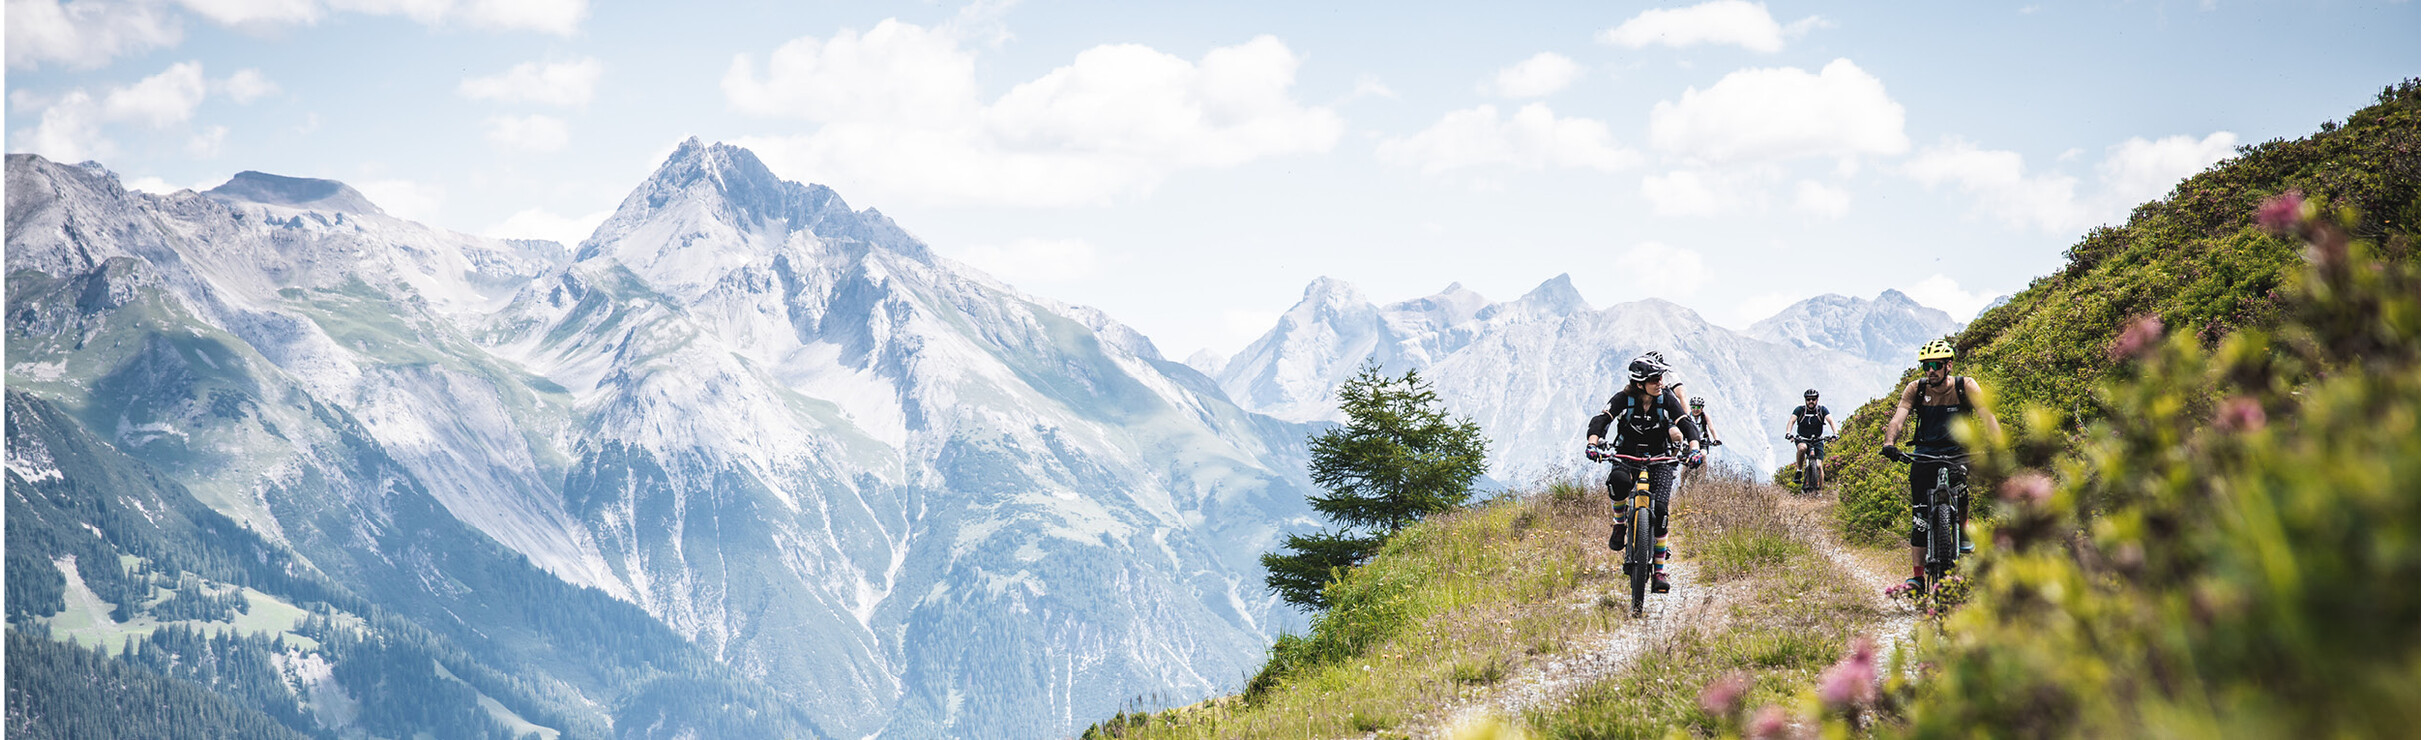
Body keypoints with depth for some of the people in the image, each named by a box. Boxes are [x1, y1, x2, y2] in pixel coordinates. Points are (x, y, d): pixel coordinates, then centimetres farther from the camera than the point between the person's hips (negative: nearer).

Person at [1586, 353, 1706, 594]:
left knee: (1659, 509, -19)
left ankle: (1660, 569, -9)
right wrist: (1593, 444, -43)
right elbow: (1600, 420, -23)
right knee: (1618, 480, -36)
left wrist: (1694, 449, -38)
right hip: (1628, 456, 0)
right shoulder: (1624, 399, -14)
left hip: (1659, 459, 0)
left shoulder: (1667, 398, -12)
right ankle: (1620, 523, -5)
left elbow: (1688, 425, -18)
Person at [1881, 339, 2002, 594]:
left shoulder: (1966, 386, -11)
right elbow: (1898, 418, -20)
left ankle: (1964, 529, -9)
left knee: (1960, 482, -35)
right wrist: (1889, 443, -40)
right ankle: (1917, 575, 0)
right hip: (1925, 454, 2)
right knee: (1920, 515, -6)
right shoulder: (1915, 389, -7)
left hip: (1958, 451, -1)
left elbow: (1987, 416, -21)